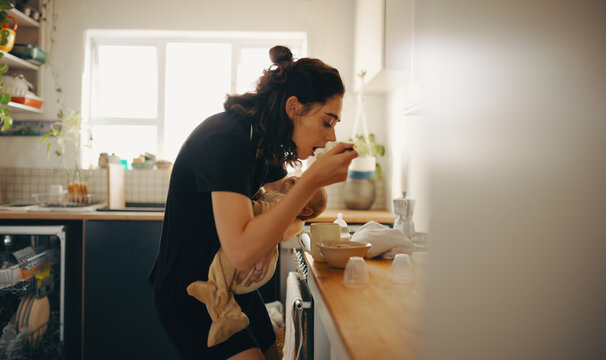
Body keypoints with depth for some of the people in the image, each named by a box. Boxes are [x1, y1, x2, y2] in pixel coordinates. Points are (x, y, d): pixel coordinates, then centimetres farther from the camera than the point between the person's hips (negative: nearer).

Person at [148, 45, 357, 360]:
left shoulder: (266, 141, 0)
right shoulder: (227, 139, -29)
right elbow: (240, 252, -38)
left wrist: (268, 239, -14)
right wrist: (312, 179, -36)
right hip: (188, 295, -8)